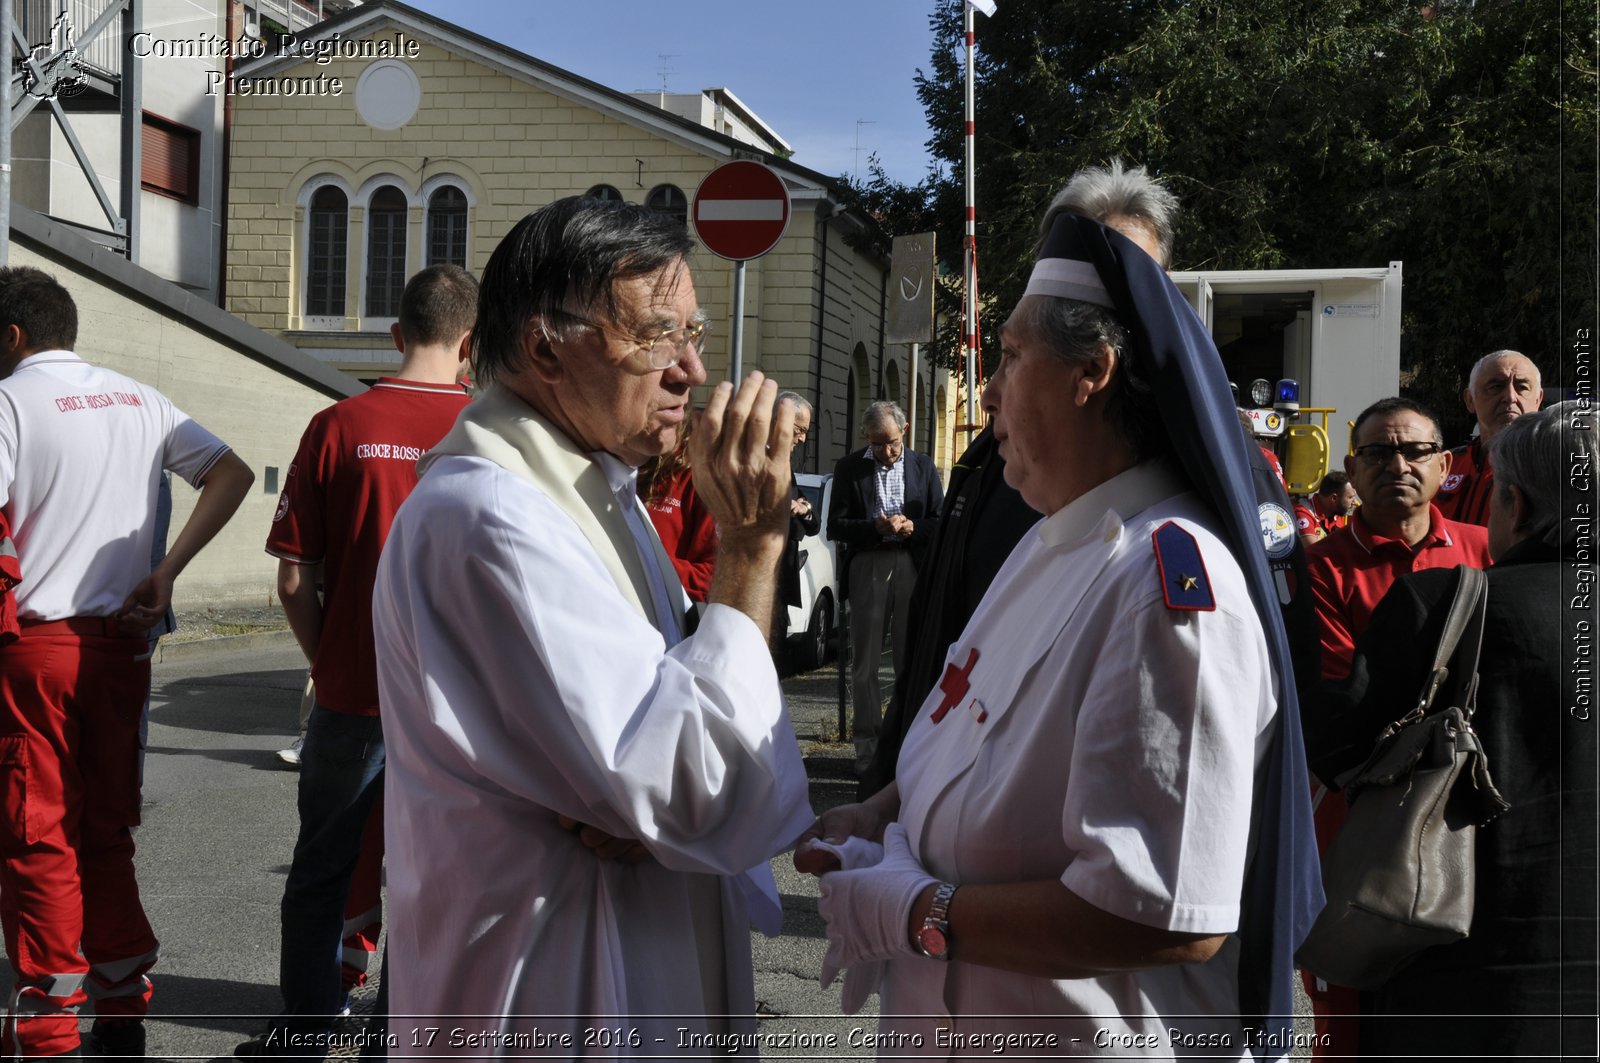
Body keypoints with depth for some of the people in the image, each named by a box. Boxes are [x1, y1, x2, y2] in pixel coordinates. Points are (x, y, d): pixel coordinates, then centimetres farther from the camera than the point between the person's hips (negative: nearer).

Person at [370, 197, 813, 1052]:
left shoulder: (600, 489, 8)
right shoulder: (490, 522, -24)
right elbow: (713, 799, -25)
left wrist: (642, 800, -10)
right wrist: (750, 546, -21)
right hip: (559, 1009, -9)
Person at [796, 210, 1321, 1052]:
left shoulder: (1170, 587, -25)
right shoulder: (1056, 540, 6)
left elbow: (1170, 917, -29)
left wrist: (917, 912, -22)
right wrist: (880, 816, -1)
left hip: (1063, 1035, -8)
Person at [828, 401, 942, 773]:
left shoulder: (923, 467, 9)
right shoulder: (849, 468, 5)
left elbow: (940, 521, 9)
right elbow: (835, 526, 1)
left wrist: (913, 527, -12)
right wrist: (875, 526, -15)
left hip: (912, 566, 1)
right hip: (868, 567, 0)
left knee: (912, 658, 3)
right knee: (865, 661, 2)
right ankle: (868, 744, 8)